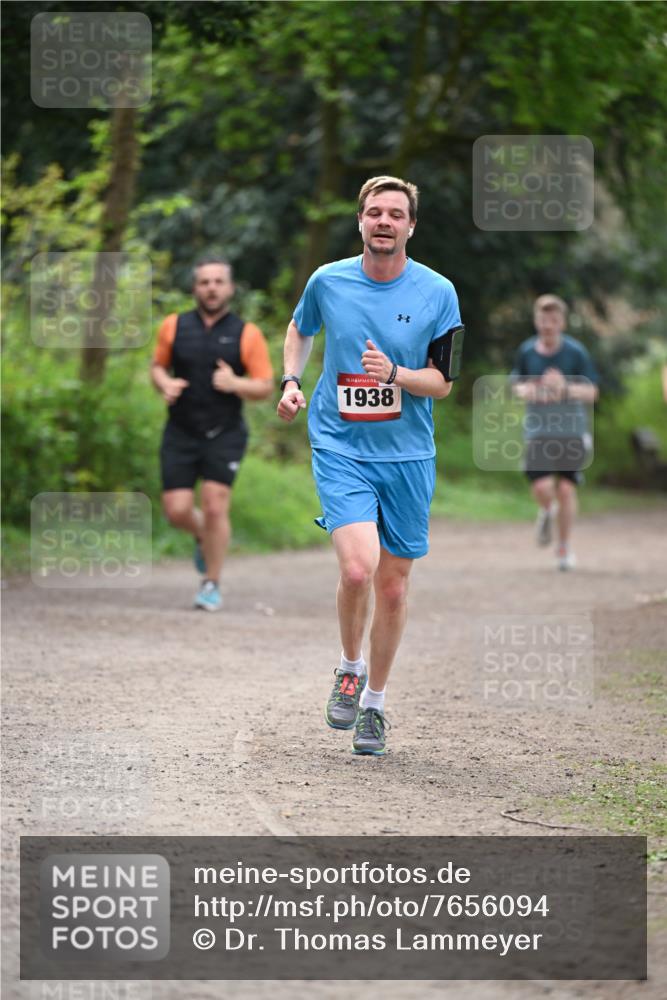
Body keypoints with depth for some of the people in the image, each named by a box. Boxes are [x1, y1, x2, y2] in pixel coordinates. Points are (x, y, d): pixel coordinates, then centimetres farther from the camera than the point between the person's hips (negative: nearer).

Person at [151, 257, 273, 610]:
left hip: (224, 435, -2)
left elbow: (265, 387, -1)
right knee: (177, 510, -4)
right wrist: (164, 384, -6)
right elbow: (157, 366, 16)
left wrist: (235, 384, -20)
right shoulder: (174, 326, 4)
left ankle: (211, 584, 6)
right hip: (181, 434, 2)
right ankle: (204, 537, 32)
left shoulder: (247, 334, -2)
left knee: (215, 507, -10)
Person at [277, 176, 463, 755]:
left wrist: (395, 374, -20)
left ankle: (373, 705, 24)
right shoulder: (328, 281, -1)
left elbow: (443, 382, -2)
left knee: (393, 585, 6)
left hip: (407, 456, 1)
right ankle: (349, 669, 7)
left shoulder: (437, 293, -3)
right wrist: (291, 381, 5)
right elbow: (300, 329, 21)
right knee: (357, 569, -21)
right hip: (340, 448, -1)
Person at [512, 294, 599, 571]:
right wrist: (526, 391, -7)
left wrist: (565, 387, -21)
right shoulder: (526, 351, 3)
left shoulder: (576, 352, -5)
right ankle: (547, 512, 24)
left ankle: (565, 548, 14)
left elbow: (591, 393, -3)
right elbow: (517, 384, 17)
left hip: (572, 430, -1)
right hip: (538, 431, 1)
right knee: (541, 487, -14)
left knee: (566, 488, -5)